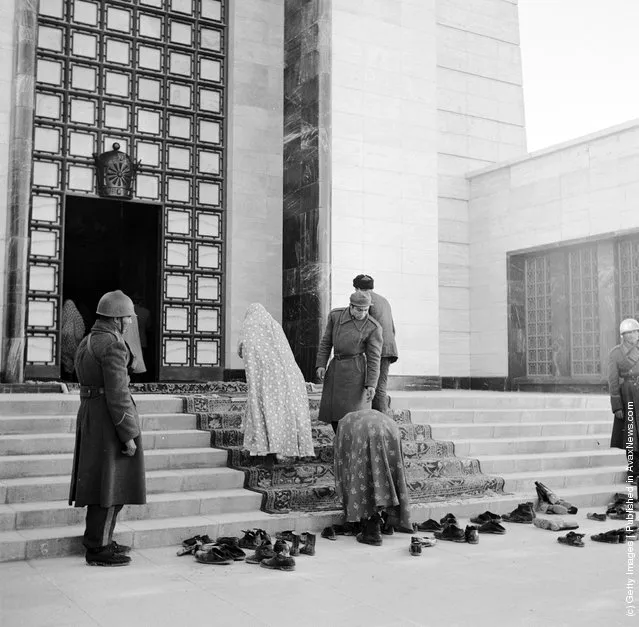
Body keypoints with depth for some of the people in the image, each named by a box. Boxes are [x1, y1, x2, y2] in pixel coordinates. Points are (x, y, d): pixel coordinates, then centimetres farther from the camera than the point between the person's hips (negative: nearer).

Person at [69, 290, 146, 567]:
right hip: (110, 418, -10)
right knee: (110, 482, -3)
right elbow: (117, 394, -21)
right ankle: (98, 549, 3)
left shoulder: (86, 343, 13)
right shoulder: (112, 345, -17)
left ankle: (98, 540, 25)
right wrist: (129, 435, -18)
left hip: (89, 410, 10)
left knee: (99, 480, 16)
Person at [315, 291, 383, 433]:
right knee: (333, 412, 8)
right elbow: (326, 341, 5)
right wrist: (321, 365, -3)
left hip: (356, 370, -5)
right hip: (336, 368, 5)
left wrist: (371, 384, -17)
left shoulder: (373, 327, -12)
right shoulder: (335, 315, -3)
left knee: (353, 413, -10)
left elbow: (374, 358, -11)